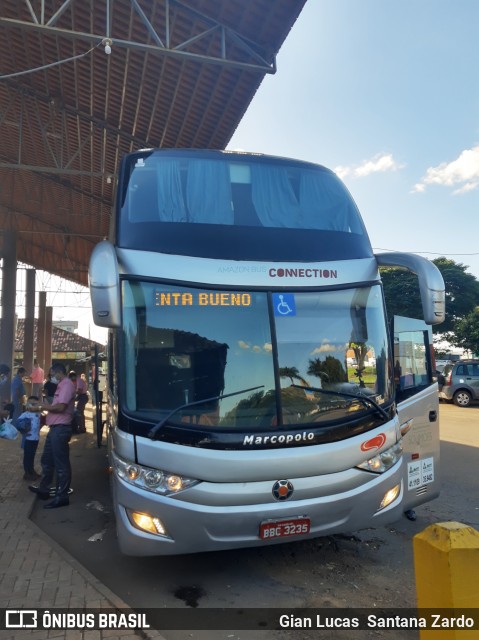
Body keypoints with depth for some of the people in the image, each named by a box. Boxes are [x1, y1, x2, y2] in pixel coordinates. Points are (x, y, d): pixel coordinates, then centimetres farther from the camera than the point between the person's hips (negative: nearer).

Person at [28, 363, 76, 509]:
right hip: (55, 428, 11)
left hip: (61, 429, -11)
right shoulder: (62, 386, 20)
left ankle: (62, 496, 2)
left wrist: (42, 407, -11)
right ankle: (44, 489, 35)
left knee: (61, 463, -4)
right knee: (47, 460, 21)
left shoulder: (67, 385, -13)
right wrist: (44, 409, 10)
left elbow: (60, 407, -22)